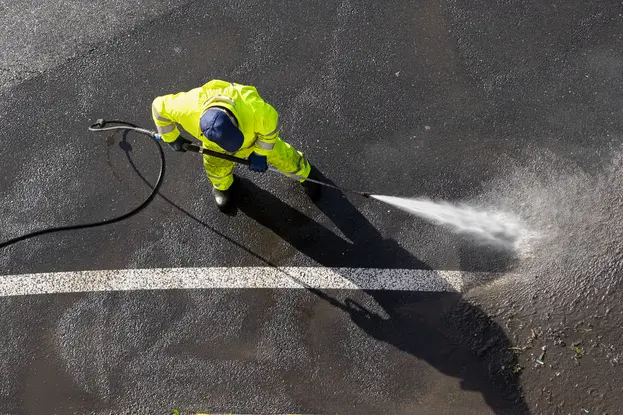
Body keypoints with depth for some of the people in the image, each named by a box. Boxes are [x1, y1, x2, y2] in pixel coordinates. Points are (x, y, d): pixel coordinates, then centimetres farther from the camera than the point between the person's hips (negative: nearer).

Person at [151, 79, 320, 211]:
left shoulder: (255, 108, -48)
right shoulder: (190, 107, -44)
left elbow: (271, 124, -23)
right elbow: (160, 107, -22)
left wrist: (260, 153, -14)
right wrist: (171, 138, -10)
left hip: (255, 132, -1)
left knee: (280, 154, 11)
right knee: (216, 168, 12)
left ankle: (304, 173, 46)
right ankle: (222, 186, 51)